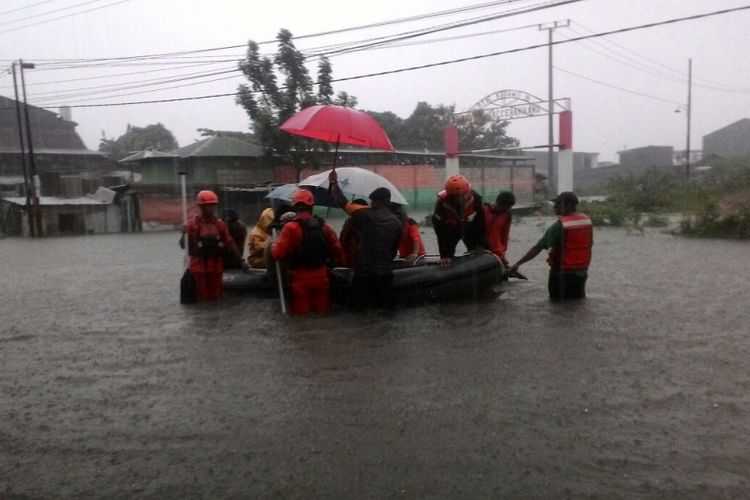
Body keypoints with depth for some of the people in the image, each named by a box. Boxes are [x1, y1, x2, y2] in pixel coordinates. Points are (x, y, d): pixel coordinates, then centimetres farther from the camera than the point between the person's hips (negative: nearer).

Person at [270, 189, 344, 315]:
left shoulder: (291, 227, -14)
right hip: (321, 276, 4)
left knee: (300, 312, 10)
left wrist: (272, 246, 5)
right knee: (322, 308, 17)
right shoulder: (323, 226, 1)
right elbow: (337, 250, 3)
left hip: (300, 278, -3)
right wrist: (339, 262, 21)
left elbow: (278, 253, -16)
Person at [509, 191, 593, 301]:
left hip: (562, 273, -5)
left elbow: (537, 248, -17)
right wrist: (584, 268, 17)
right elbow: (589, 246, 7)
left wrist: (518, 263, -13)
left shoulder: (558, 226, -17)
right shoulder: (587, 221, 1)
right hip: (581, 273, 5)